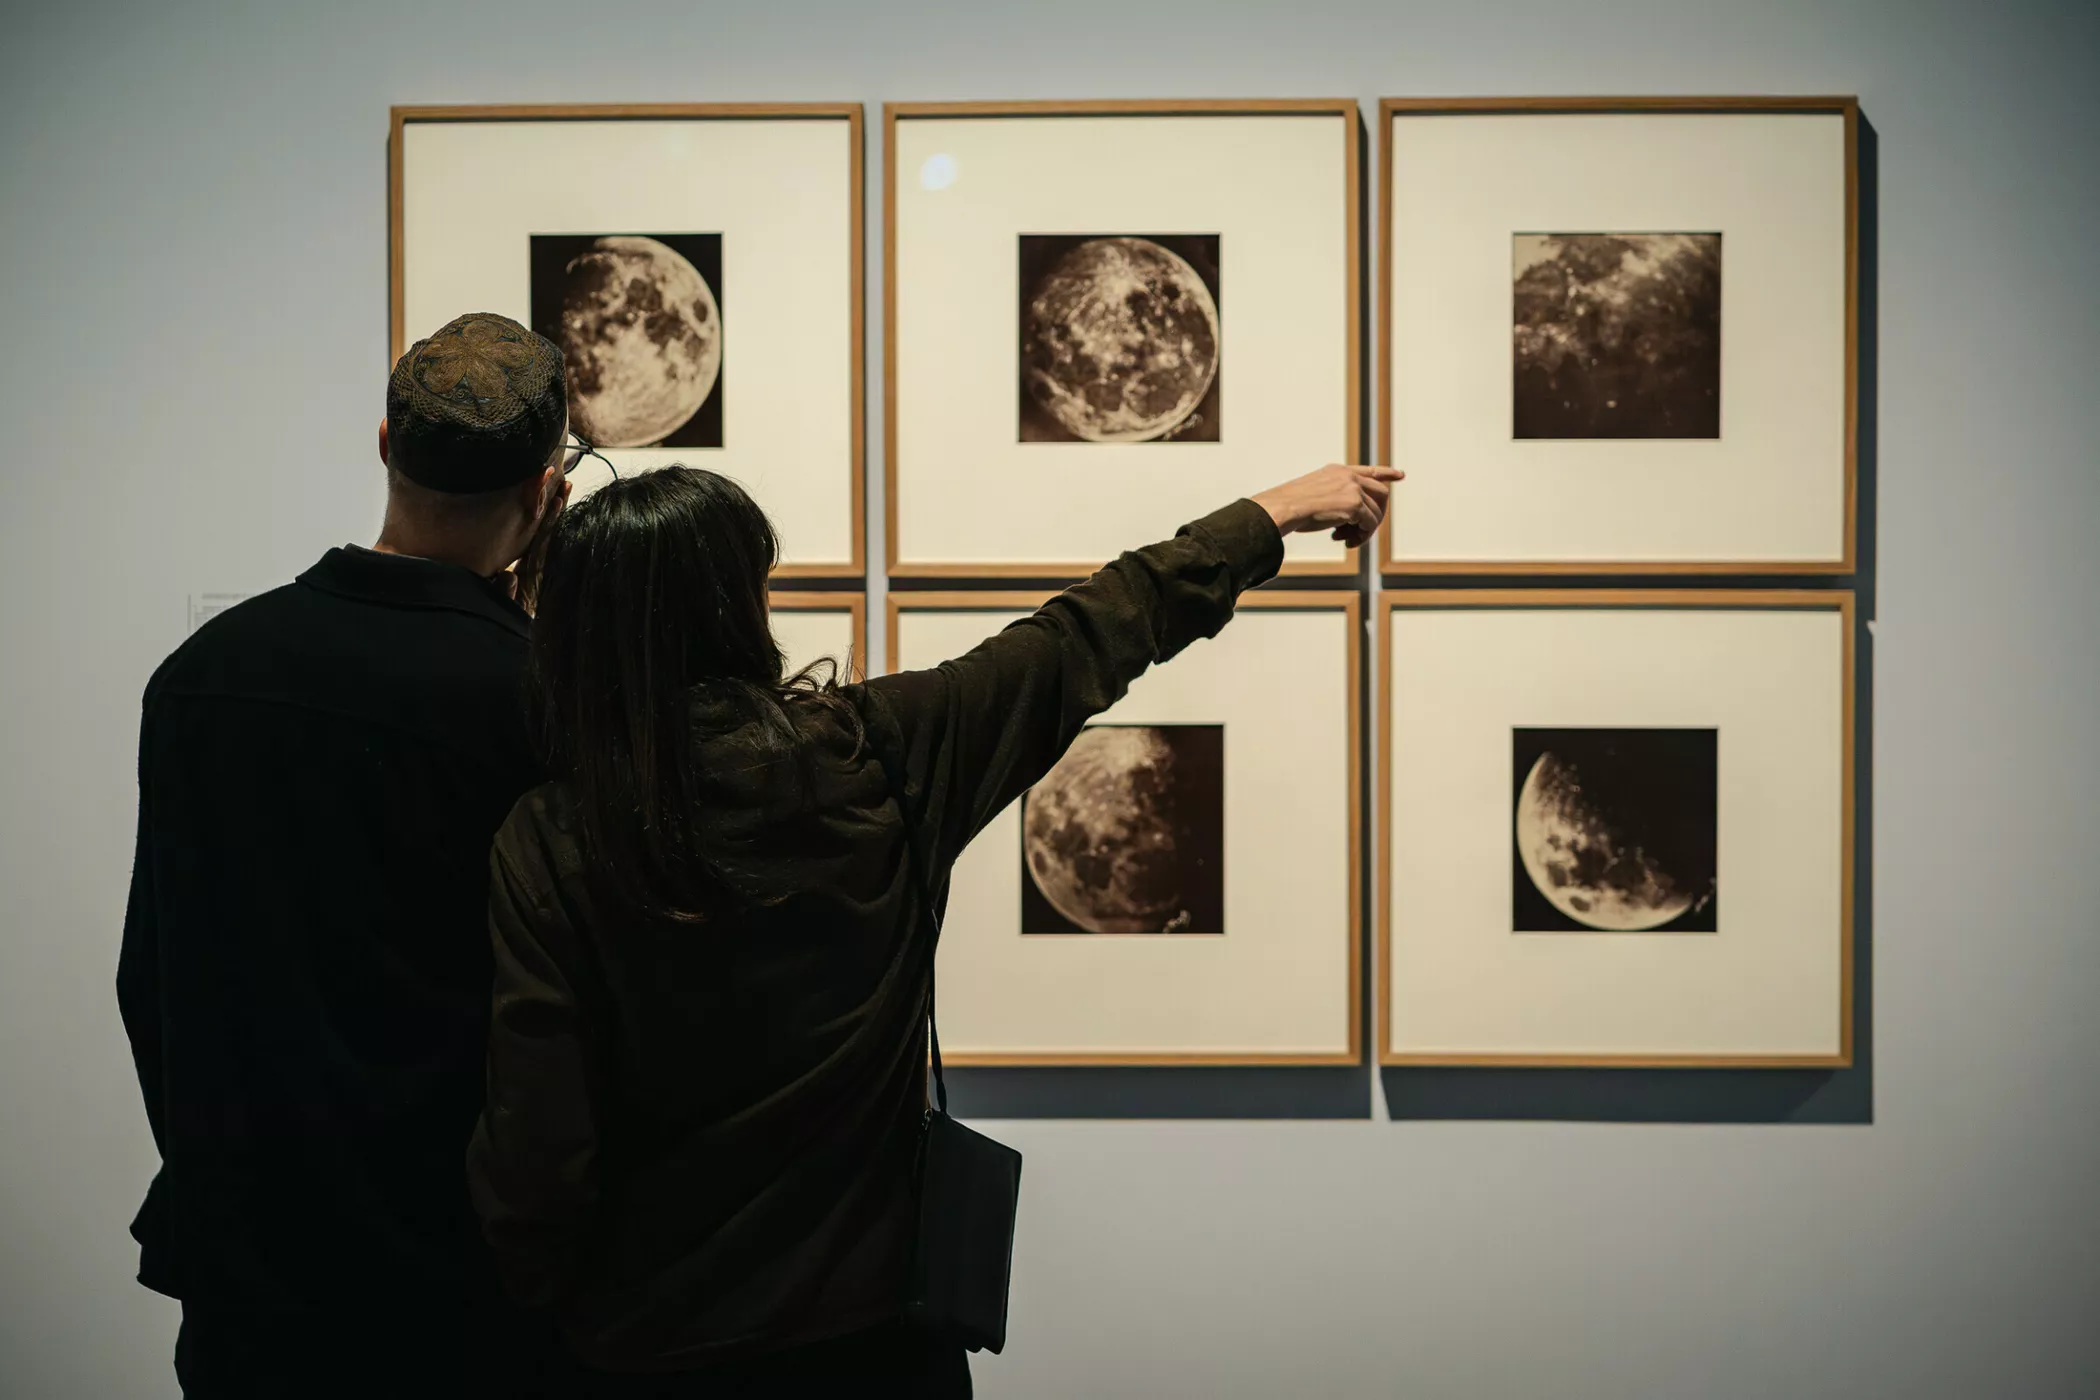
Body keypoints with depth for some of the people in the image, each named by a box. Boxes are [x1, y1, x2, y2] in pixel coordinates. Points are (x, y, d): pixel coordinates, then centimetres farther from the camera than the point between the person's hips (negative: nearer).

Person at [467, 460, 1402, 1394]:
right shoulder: (878, 752, -13)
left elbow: (536, 1149, -15)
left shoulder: (546, 848, -16)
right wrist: (1273, 515, 13)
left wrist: (544, 1296, 5)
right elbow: (1083, 643, -1)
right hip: (872, 1317, 1)